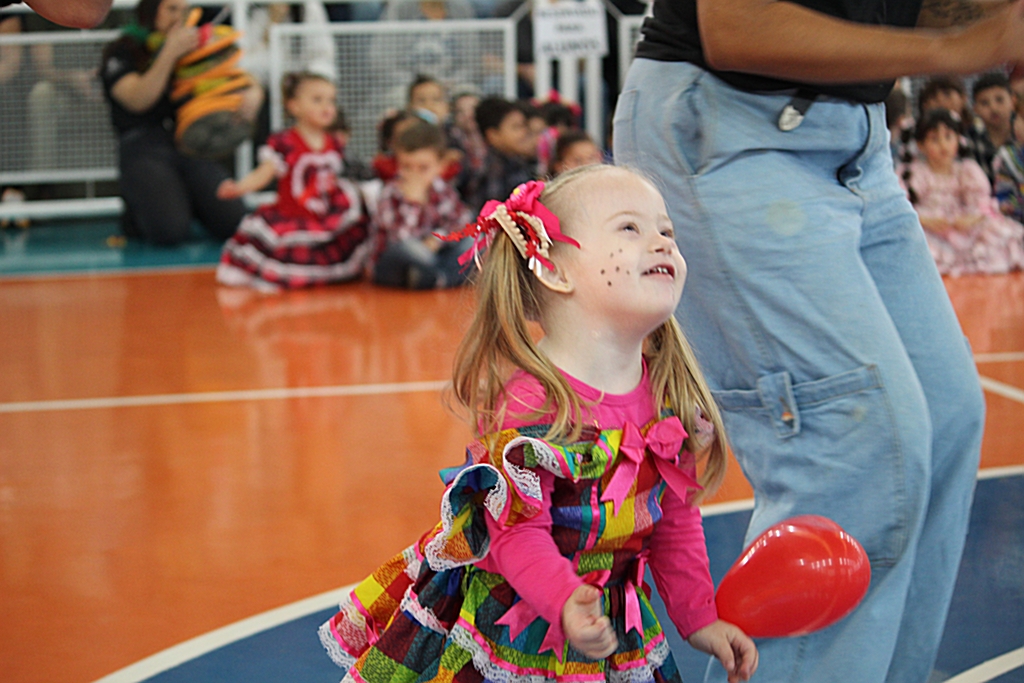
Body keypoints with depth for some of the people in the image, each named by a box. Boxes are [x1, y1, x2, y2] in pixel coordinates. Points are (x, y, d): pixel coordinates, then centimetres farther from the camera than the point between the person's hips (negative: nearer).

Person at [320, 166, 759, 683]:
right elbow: (518, 530, -25)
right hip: (503, 623, -5)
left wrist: (699, 619, 10)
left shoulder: (670, 392, -4)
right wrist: (566, 606, -40)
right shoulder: (526, 401, -25)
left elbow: (675, 519, 8)